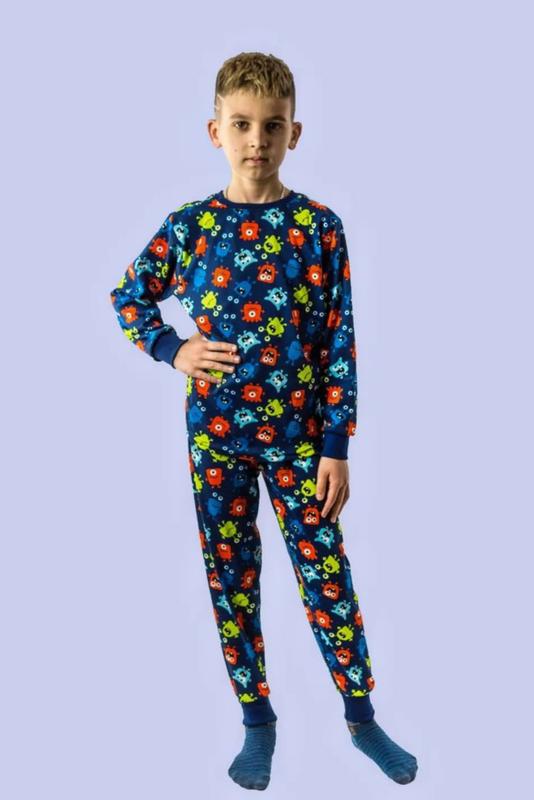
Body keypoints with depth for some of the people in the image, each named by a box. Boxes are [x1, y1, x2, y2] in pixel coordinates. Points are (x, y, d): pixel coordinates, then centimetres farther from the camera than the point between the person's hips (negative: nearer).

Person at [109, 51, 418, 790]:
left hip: (298, 434, -1)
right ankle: (258, 721, 28)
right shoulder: (188, 226, -2)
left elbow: (340, 344, -4)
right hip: (215, 432, 2)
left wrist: (336, 447, -6)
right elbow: (127, 299, 12)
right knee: (231, 582, 10)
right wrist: (173, 350, -6)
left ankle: (362, 718, 25)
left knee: (328, 578, 5)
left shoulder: (320, 226, -5)